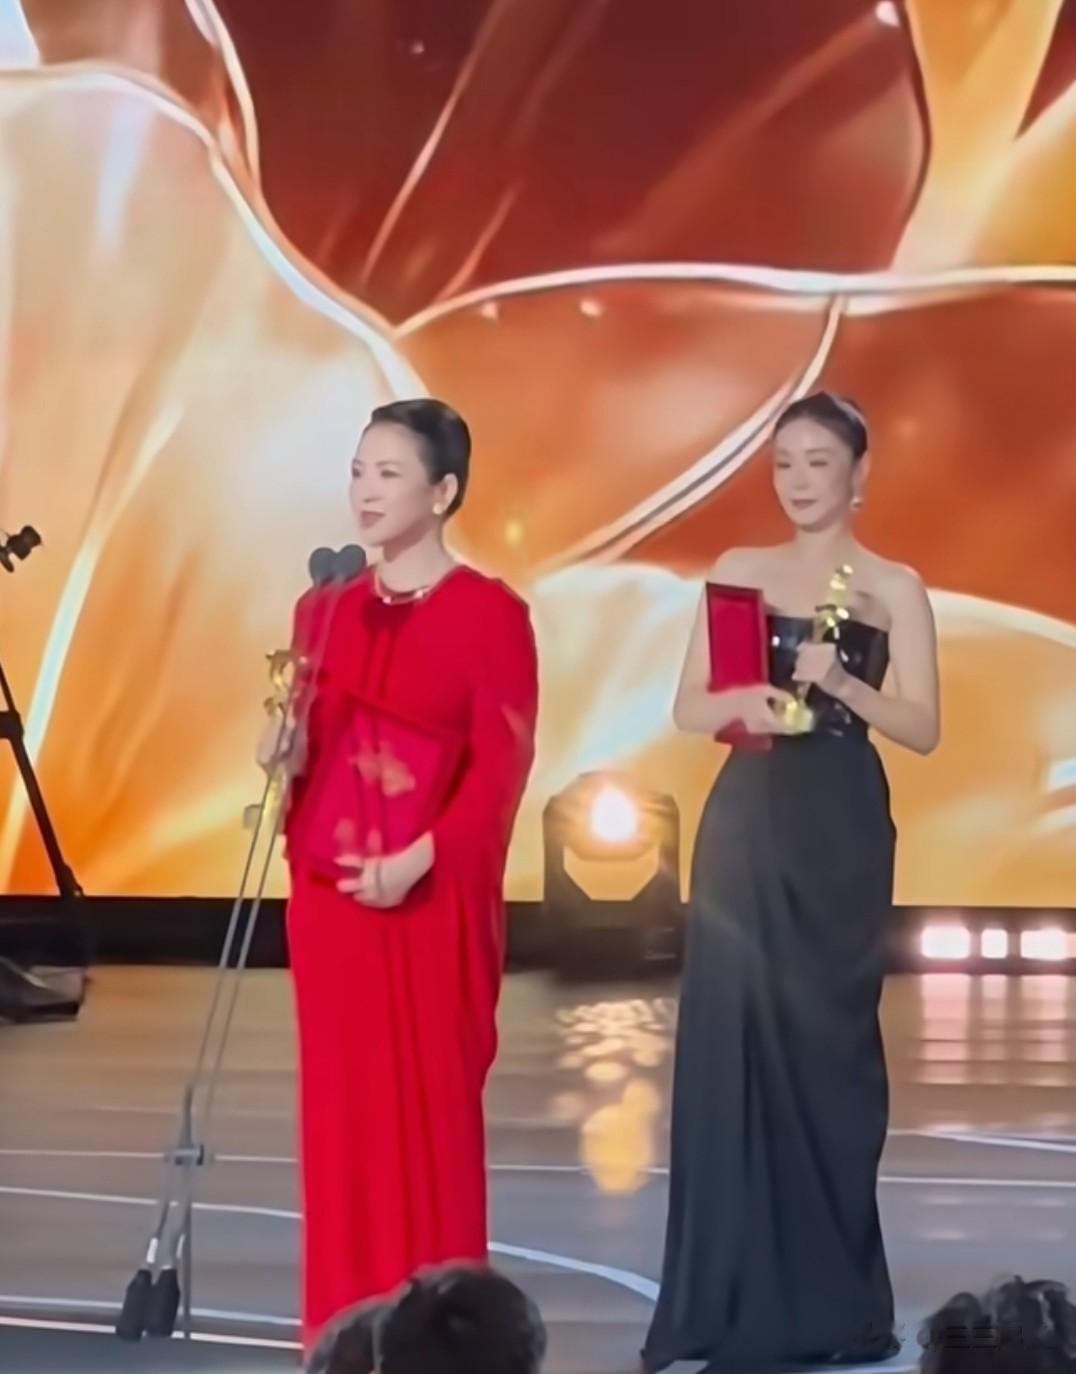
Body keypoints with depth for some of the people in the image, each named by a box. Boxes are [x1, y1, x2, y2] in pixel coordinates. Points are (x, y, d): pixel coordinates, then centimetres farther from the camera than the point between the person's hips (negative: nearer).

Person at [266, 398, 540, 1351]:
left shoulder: (489, 613, -5)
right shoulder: (327, 611, 11)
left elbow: (503, 765, -10)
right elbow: (308, 752, 15)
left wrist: (419, 859, -19)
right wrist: (287, 752, -8)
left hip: (432, 894, -5)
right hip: (328, 884, 5)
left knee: (431, 1096, -2)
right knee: (342, 1096, 7)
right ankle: (348, 1322, 15)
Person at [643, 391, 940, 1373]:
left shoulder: (893, 588, 1)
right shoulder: (739, 572, 8)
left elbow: (922, 728, -3)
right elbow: (689, 709, 6)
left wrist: (841, 683, -19)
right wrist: (748, 701, -14)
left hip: (842, 834, -2)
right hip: (747, 829, 2)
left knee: (829, 1044, 1)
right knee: (737, 1041, -1)